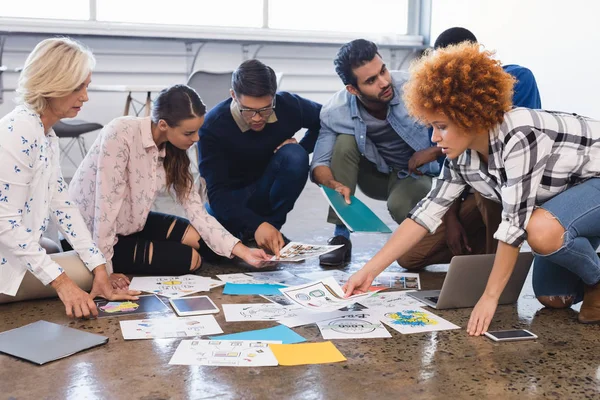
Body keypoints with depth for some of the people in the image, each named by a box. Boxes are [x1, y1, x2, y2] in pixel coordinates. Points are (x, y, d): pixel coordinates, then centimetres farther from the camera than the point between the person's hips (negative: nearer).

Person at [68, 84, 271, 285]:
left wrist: (243, 251, -15)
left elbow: (197, 212, -7)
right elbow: (106, 202, -28)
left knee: (200, 239, 2)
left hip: (129, 224, 7)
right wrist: (104, 269, -27)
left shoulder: (172, 153, -5)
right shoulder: (121, 133, -28)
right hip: (90, 234, -7)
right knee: (189, 259, -11)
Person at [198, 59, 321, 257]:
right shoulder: (213, 126, -25)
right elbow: (216, 191, -28)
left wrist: (300, 150, -11)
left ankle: (271, 226, -11)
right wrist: (256, 224, -43)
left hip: (267, 192, 2)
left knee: (294, 155, -28)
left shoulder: (289, 106, -18)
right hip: (229, 199, -1)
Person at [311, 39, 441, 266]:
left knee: (399, 205, -35)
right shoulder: (335, 113, -22)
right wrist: (333, 184, -42)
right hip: (375, 175, 2)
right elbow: (319, 164, -21)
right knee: (345, 141, -27)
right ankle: (341, 237, -17)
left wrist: (435, 151, -32)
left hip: (415, 174, -2)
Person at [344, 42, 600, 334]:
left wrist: (490, 297, -26)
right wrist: (369, 271, -11)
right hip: (565, 193, 7)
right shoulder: (462, 156, -10)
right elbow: (427, 213, -8)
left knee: (542, 231, -34)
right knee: (552, 297, 1)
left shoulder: (518, 136, -35)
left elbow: (515, 223, -33)